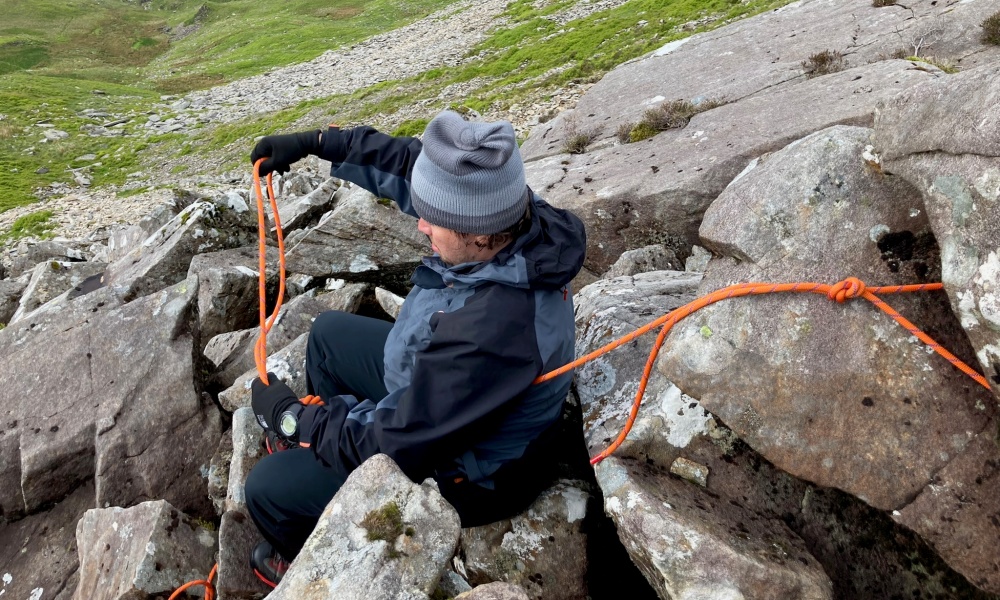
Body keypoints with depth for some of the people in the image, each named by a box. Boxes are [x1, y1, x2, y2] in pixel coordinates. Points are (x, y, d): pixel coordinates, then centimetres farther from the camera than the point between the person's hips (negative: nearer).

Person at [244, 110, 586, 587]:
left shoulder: (484, 333, -43)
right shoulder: (512, 212, -20)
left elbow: (394, 446, -30)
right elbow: (411, 162, -2)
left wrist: (290, 415, -16)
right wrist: (316, 143, -5)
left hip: (466, 474, -8)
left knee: (270, 488, -2)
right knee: (330, 334, 22)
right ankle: (317, 452, 44)